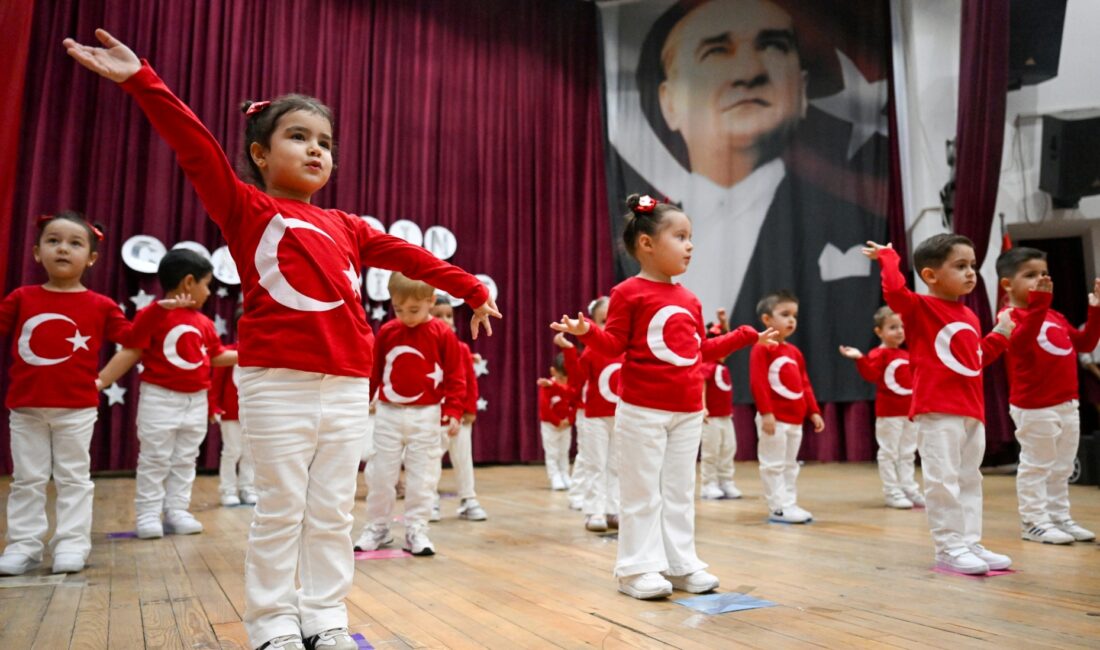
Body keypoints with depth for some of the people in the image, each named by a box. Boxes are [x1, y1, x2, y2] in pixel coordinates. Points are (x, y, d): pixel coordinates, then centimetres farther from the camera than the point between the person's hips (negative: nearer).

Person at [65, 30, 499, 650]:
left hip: (348, 387, 5)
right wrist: (143, 80, -18)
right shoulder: (247, 209, 3)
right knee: (281, 509, 4)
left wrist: (471, 289, 24)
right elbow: (197, 148, -8)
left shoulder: (346, 226, 17)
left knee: (334, 511, 11)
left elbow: (409, 256, 21)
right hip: (277, 383, -4)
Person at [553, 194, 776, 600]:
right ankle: (637, 569, 11)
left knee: (680, 491, 13)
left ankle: (679, 564, 23)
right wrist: (586, 331, -29)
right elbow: (614, 346, -10)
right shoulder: (629, 293, -7)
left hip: (688, 411, 7)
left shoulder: (689, 300, 13)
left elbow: (702, 350, 20)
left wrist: (747, 337, 23)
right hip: (642, 411, -7)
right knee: (642, 492, 1)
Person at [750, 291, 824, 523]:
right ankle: (779, 508, 4)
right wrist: (766, 412, -22)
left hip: (795, 419, 9)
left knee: (790, 465, 14)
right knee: (773, 465, -1)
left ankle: (789, 504, 22)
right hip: (775, 418, -9)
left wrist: (814, 411, 13)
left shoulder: (795, 352, 15)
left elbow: (805, 385, 18)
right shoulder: (762, 348, -10)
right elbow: (758, 382, -17)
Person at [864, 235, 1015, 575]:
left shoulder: (969, 316, 16)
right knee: (943, 481, -5)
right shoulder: (920, 307, -7)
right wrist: (888, 257, -14)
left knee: (969, 480, 13)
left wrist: (1000, 336, 19)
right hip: (937, 412, -8)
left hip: (972, 411, 8)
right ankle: (949, 549, 4)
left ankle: (971, 543, 22)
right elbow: (894, 290, -28)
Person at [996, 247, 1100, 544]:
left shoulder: (1056, 317, 15)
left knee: (1061, 468, 16)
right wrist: (1038, 303, -41)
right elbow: (1021, 341, -34)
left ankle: (1059, 517, 26)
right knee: (1036, 466, -1)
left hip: (1067, 404, 9)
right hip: (1034, 408, -9)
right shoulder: (1011, 315, -14)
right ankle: (1034, 522, 7)